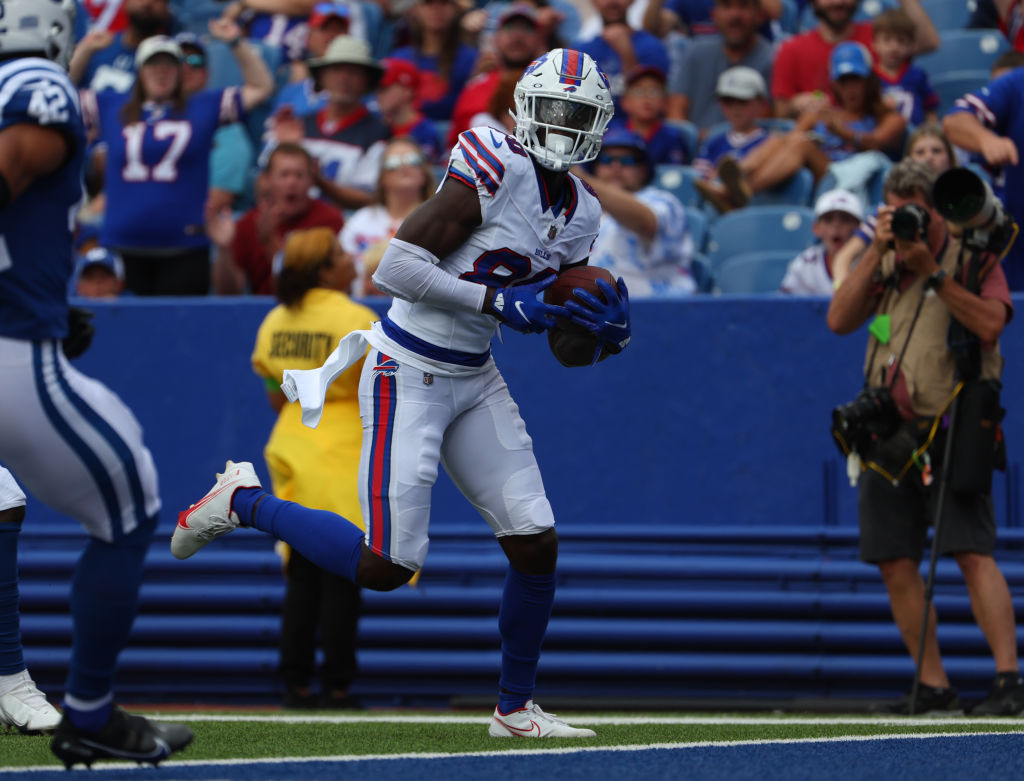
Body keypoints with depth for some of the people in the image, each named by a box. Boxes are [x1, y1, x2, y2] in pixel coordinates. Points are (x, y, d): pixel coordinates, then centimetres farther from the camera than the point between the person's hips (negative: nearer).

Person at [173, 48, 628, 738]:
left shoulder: (580, 214, 6)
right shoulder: (496, 170, -19)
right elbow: (397, 267, -24)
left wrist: (610, 333, -7)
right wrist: (498, 302, -25)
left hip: (475, 380, 8)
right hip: (409, 374, -8)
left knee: (537, 546, 1)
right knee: (387, 568, -10)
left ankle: (516, 709, 17)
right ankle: (243, 502, 11)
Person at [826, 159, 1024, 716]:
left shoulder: (971, 258, 0)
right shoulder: (884, 266, 15)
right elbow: (839, 320, 2)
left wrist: (931, 272, -18)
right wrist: (877, 253, -5)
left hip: (951, 429, -6)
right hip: (890, 434, 6)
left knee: (973, 554, -16)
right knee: (895, 562, 5)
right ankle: (933, 685, 12)